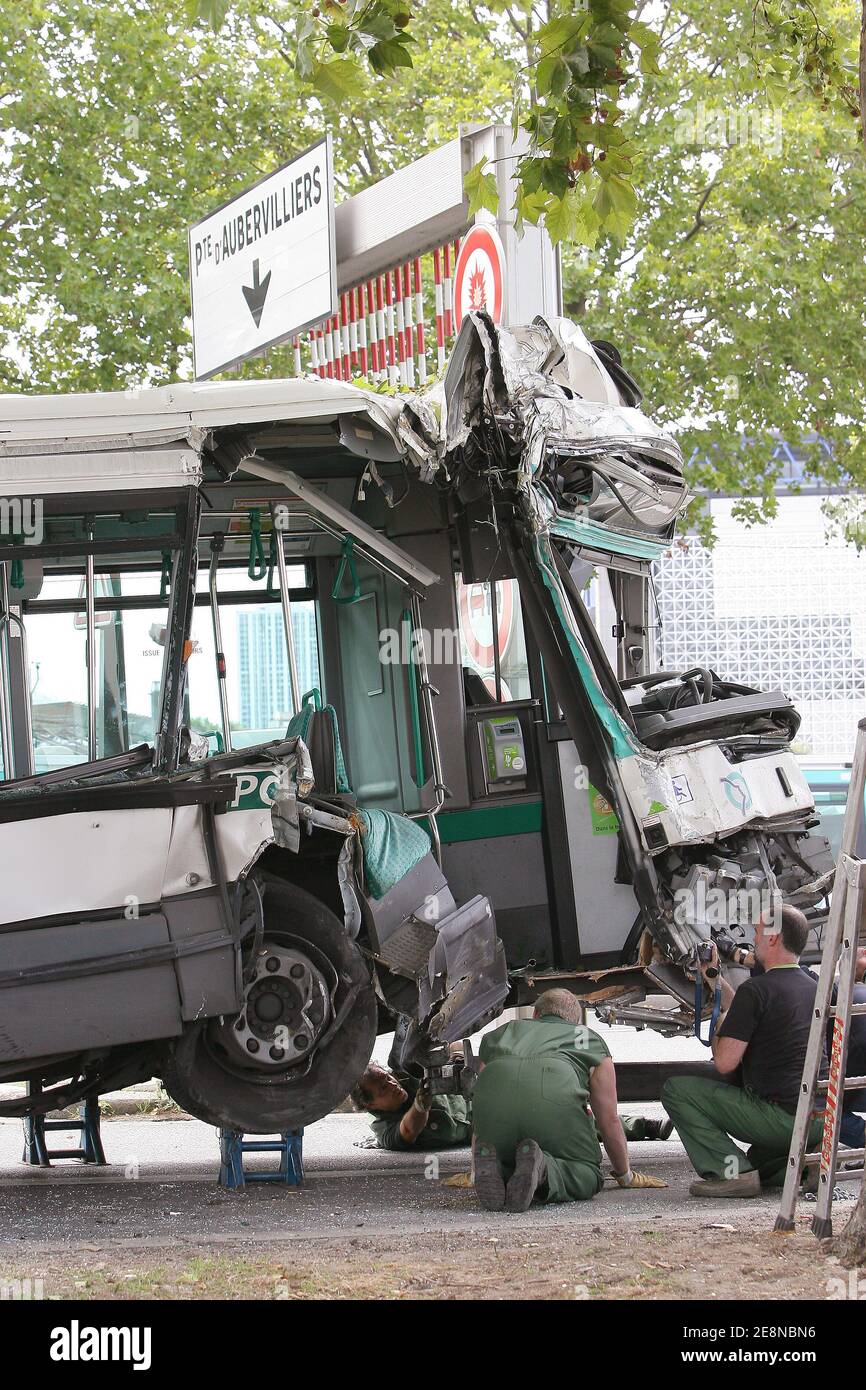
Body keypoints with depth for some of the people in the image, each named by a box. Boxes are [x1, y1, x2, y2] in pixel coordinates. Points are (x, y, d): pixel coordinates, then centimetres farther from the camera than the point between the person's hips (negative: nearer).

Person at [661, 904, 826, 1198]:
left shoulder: (757, 989, -13)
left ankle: (731, 1172, -9)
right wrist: (713, 977, 33)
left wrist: (719, 1026, 6)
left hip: (781, 1117, -8)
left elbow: (725, 1062, -14)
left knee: (677, 1090, 0)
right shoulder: (812, 988, 13)